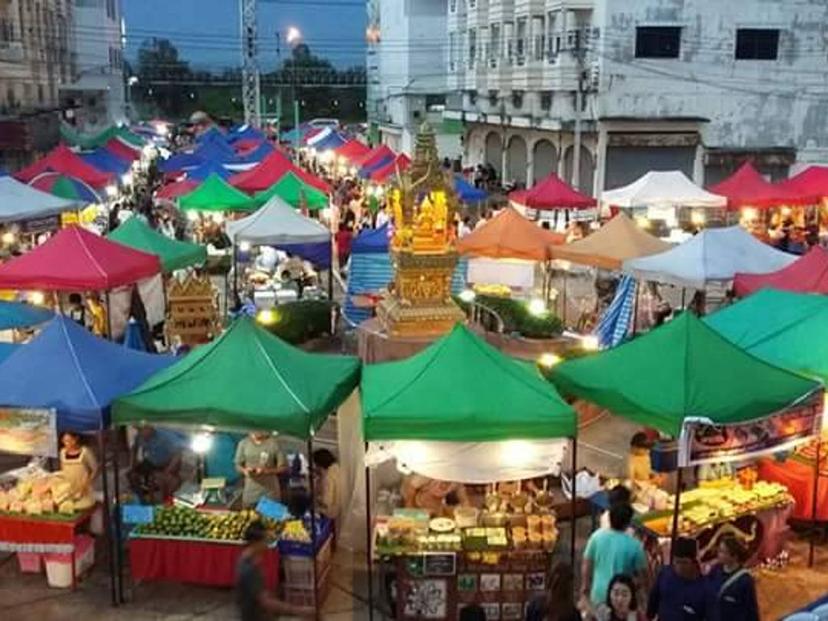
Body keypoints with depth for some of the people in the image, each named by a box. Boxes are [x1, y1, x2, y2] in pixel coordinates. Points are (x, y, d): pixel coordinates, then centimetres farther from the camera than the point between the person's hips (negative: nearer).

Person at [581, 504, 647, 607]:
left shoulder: (597, 536, -11)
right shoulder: (634, 545, -18)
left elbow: (586, 564, -1)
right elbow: (641, 573, -9)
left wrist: (585, 585, 13)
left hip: (598, 593, 2)